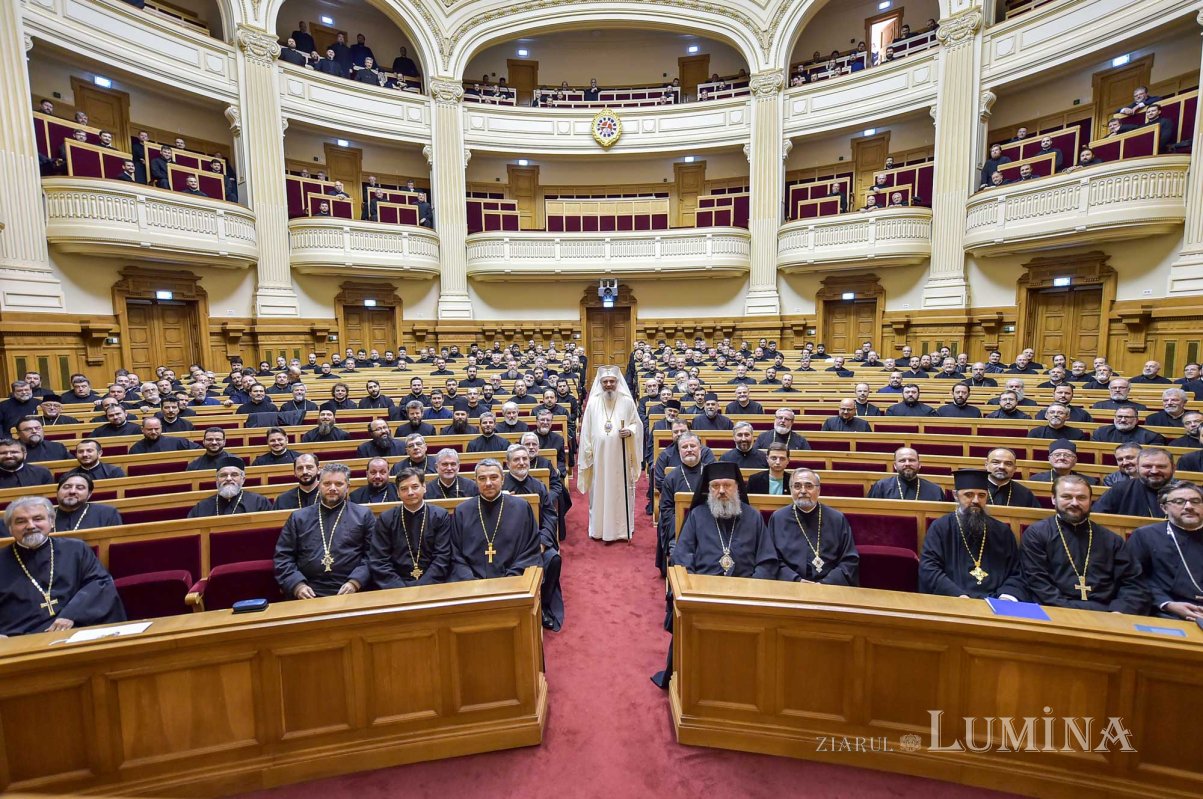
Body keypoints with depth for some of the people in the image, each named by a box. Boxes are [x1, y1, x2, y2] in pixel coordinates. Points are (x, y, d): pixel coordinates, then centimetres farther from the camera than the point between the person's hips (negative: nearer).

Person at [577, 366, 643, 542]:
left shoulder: (627, 401, -1)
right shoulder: (593, 402, 2)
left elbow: (637, 423, 6)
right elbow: (586, 430, 3)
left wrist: (630, 431, -15)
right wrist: (587, 453, 0)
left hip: (620, 456, -1)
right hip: (599, 455, 1)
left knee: (621, 490, 6)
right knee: (600, 490, 7)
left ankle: (622, 528, 18)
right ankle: (600, 528, 18)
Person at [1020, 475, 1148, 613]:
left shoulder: (1111, 539, 16)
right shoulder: (1036, 534, 4)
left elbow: (1133, 584, 9)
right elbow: (1037, 583, -4)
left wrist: (1119, 612, -9)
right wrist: (1064, 613, -17)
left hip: (1105, 614, 4)